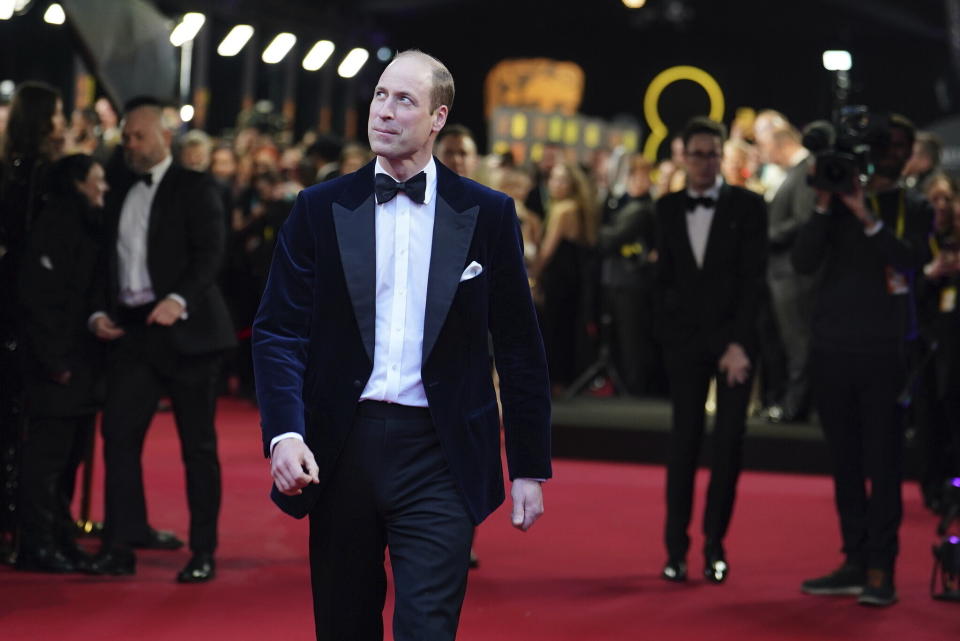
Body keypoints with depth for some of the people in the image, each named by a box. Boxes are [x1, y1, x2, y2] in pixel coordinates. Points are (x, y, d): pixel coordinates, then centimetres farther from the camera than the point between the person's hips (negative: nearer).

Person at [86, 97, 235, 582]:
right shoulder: (119, 192, 17)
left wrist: (179, 299, -26)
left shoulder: (195, 188, -1)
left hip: (185, 328, -5)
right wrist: (99, 311, 2)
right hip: (130, 330, 5)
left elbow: (210, 253, -11)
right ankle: (121, 545, 1)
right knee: (118, 432, -4)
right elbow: (108, 258, 17)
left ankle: (203, 552, 6)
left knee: (198, 445, 1)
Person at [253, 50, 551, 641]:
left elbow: (520, 346, 6)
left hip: (438, 458, -2)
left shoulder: (488, 215, 3)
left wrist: (531, 467, 4)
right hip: (342, 450, 2)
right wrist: (284, 433, -15)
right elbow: (279, 331, 1)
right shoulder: (321, 209, 5)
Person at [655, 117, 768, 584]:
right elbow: (664, 276, 12)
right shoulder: (668, 208, 9)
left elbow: (753, 278, -6)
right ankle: (676, 547, 2)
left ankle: (714, 544, 7)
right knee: (684, 441, -2)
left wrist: (739, 342, -12)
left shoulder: (748, 206, -1)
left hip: (734, 336, -2)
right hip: (684, 338, 2)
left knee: (729, 441, -2)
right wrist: (666, 331, 2)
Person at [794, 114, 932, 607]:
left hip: (885, 349, -3)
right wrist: (824, 205, -10)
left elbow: (913, 260, -13)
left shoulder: (914, 209, 6)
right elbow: (804, 262, 0)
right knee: (845, 462, 7)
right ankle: (855, 562, 13)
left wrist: (866, 217, -19)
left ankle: (881, 571, -4)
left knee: (883, 464, -5)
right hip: (831, 345, 3)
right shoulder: (837, 199, 11)